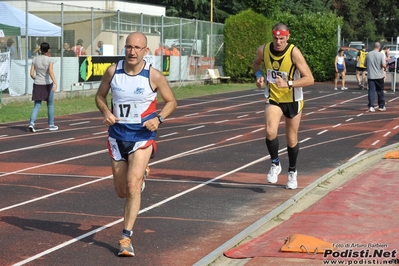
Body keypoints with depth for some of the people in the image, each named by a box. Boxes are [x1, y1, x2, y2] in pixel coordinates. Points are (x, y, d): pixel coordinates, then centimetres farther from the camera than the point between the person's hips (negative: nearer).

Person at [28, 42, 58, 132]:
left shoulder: (35, 59, 0)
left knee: (37, 105, 3)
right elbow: (51, 72, -24)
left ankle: (32, 123, -18)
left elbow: (31, 74, 0)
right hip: (48, 84, -2)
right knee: (50, 105, 15)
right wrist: (55, 83, -32)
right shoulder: (49, 60, -10)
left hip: (37, 85, 2)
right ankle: (51, 125, 22)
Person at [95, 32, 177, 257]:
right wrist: (106, 112, -13)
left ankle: (126, 238, -9)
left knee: (132, 186, -18)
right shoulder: (113, 71, -5)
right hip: (117, 135, 4)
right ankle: (140, 174, 51)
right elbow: (100, 96, 9)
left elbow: (171, 102, 0)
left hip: (143, 136, -3)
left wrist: (159, 119, -18)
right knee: (121, 191, 13)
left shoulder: (154, 76, -12)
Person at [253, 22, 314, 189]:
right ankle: (275, 164, 2)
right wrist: (259, 75, -8)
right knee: (270, 132, -22)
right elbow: (256, 63, 13)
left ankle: (292, 171, 33)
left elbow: (309, 79, -24)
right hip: (273, 99, 2)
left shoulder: (294, 53, -23)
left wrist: (288, 84, -36)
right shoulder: (263, 50, -12)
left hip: (293, 100, -1)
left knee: (292, 139, 10)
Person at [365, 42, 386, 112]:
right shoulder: (381, 55, -10)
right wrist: (385, 68, 5)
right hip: (379, 76, -1)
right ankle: (381, 106, 19)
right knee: (380, 91, 11)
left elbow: (365, 64, 9)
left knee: (371, 91, 0)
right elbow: (383, 65, -17)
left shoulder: (368, 54, 0)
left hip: (370, 76, 1)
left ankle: (371, 106, -10)